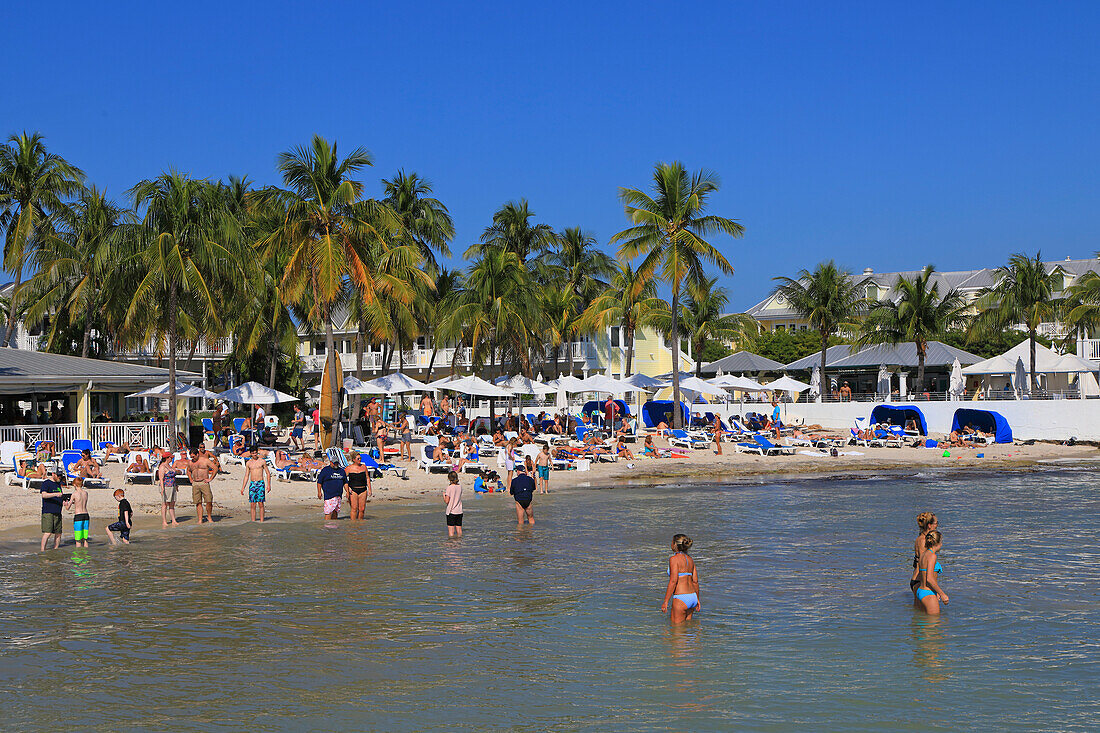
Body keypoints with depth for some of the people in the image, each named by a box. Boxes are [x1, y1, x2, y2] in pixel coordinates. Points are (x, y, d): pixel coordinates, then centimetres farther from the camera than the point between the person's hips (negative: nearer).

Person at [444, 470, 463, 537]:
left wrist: (444, 495, 5)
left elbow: (446, 501, -14)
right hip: (459, 511, 5)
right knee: (459, 529, 12)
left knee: (451, 530, -1)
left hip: (451, 511, -5)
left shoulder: (449, 487, -14)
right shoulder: (460, 486, 3)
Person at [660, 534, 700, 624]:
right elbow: (695, 581, 14)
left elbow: (673, 581, -17)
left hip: (681, 599, -8)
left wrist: (665, 602, -16)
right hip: (692, 597, 8)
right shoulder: (690, 559, 12)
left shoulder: (674, 559, -11)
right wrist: (697, 599, 23)